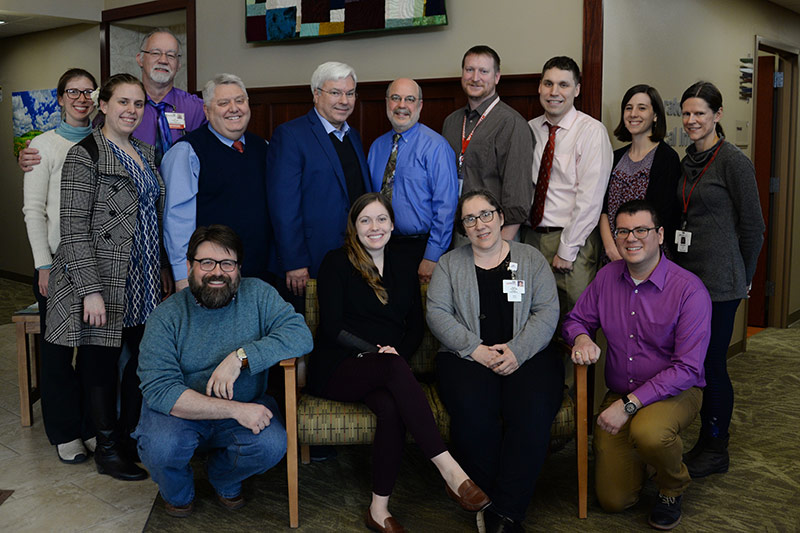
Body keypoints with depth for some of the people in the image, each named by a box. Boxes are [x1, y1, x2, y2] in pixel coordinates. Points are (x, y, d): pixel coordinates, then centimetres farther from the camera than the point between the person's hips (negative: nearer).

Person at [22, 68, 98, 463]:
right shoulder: (44, 145, 0)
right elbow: (33, 210, -3)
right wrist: (44, 264, -10)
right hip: (58, 260, -3)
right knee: (57, 346, 3)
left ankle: (93, 426, 20)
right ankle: (66, 434, 15)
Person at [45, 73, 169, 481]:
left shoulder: (145, 154, 14)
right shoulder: (85, 155, -10)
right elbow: (73, 228, -15)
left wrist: (162, 271, 17)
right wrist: (91, 290, -19)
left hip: (143, 284, 7)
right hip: (103, 281, -7)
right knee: (103, 364, 4)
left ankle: (130, 435, 25)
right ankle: (107, 449, 18)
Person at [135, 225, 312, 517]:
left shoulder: (257, 294, -6)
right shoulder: (166, 316, -12)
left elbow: (301, 335, -19)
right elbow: (160, 390, -21)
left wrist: (240, 357, -31)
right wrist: (235, 409, -29)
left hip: (247, 405, 2)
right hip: (183, 412, -1)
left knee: (272, 446, -27)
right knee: (161, 447, -32)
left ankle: (225, 481, 11)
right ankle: (178, 491, 8)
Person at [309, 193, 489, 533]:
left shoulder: (404, 265, 16)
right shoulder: (337, 263, 3)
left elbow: (415, 327, 14)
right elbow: (332, 326, -6)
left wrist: (397, 352, -6)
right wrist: (377, 352, -16)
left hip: (384, 372, 3)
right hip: (337, 369, -3)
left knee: (392, 407, -33)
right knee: (392, 366, -36)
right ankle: (450, 469, -41)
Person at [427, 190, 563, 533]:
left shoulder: (531, 259, 14)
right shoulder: (449, 264, 15)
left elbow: (547, 311, 4)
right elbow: (437, 313, 4)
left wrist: (518, 351, -12)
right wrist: (475, 349, -11)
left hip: (527, 356, 0)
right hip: (467, 357, 0)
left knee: (533, 412, -30)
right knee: (471, 411, -32)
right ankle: (487, 499, -13)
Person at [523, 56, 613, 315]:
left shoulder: (591, 131, -8)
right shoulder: (530, 129, 9)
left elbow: (590, 198, -13)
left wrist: (567, 250, -14)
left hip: (572, 240, -5)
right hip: (531, 235, 5)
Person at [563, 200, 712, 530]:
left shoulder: (689, 289, -17)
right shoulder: (607, 277, -1)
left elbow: (687, 368, -20)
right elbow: (576, 319, 11)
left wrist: (630, 404, -24)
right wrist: (581, 337, -15)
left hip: (675, 391, -4)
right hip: (618, 395, 4)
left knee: (648, 433, -39)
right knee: (613, 500, -3)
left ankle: (672, 488, -4)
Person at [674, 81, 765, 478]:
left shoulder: (733, 161, -10)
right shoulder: (687, 162, 12)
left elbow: (752, 226, -7)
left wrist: (744, 277, 1)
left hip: (719, 280, -7)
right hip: (687, 274, 7)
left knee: (712, 363, -1)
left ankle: (716, 450, 14)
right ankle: (705, 442, 23)